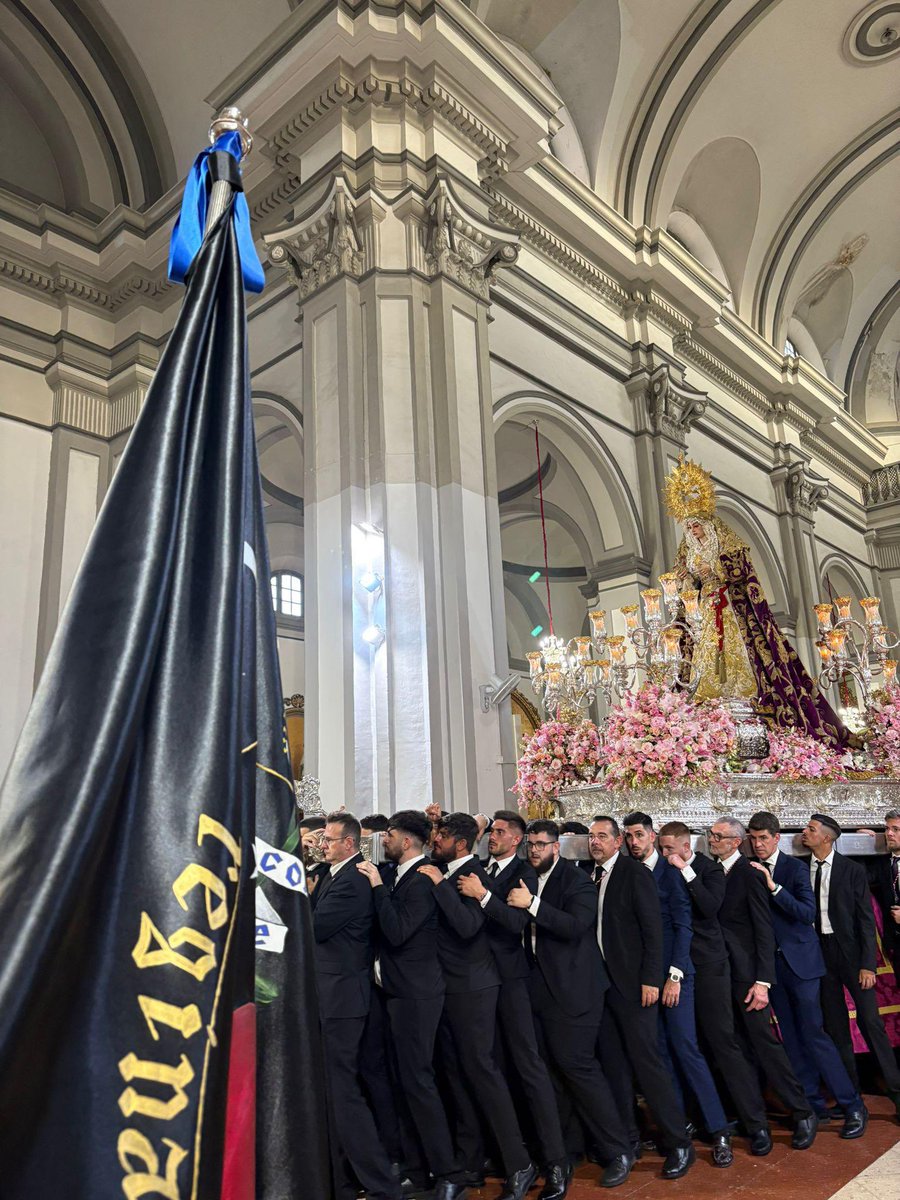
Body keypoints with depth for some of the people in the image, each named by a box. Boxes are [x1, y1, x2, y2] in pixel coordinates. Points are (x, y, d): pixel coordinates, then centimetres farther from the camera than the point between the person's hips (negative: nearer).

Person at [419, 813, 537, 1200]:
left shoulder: (473, 875, -17)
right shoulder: (443, 872, 6)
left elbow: (468, 926, -28)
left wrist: (440, 883, -27)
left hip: (472, 987, -8)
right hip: (447, 986, 8)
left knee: (480, 1067, -4)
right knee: (456, 1070, 14)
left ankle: (518, 1164, 6)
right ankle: (469, 1158, 26)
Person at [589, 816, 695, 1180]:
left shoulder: (635, 874, -10)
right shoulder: (589, 876, 7)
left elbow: (653, 929, -13)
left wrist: (650, 979, -17)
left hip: (631, 982, -6)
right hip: (600, 982, 6)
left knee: (645, 1061, -3)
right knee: (613, 1063, 12)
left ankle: (678, 1142, 10)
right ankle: (627, 1136, 26)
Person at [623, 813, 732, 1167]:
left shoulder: (670, 872, -5)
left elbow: (683, 925, -9)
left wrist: (675, 975, -13)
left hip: (672, 973, -4)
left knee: (685, 1049, -5)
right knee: (660, 1053, 7)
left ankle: (718, 1131, 5)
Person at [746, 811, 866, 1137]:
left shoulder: (795, 868, -7)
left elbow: (808, 913, -17)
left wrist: (773, 886, -25)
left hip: (799, 960, -4)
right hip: (770, 963, 4)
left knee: (812, 1034, -4)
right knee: (792, 1038, 9)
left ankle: (852, 1106, 9)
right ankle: (814, 1106, 21)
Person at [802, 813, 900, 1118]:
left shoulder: (852, 870, -6)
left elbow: (866, 918, -7)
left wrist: (867, 964, -11)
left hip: (850, 952, -3)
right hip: (819, 953, 3)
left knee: (870, 1021, -1)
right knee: (835, 1024, 10)